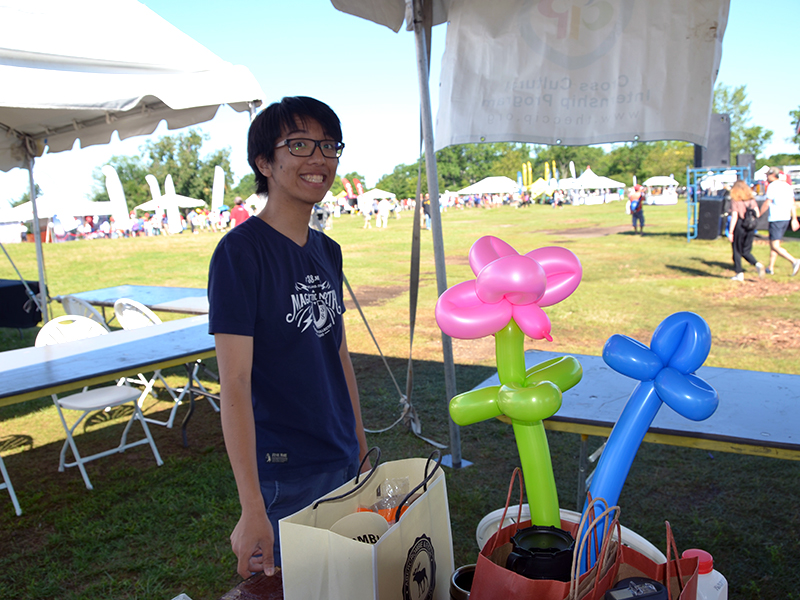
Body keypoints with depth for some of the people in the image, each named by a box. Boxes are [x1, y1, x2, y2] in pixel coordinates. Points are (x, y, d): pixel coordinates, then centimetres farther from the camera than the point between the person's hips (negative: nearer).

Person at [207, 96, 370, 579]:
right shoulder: (240, 252, -16)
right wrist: (252, 510, -21)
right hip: (283, 476, -7)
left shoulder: (328, 251, 6)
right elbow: (234, 383, -20)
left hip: (343, 464, 7)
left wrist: (362, 450, 14)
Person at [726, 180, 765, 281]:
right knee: (746, 251, 15)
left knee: (737, 251, 7)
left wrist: (730, 232, -11)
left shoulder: (735, 200, -9)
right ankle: (757, 264, -9)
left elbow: (734, 216, -13)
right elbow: (757, 214, 4)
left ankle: (739, 274, 9)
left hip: (739, 227, -5)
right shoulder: (752, 200, 5)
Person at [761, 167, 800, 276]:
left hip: (776, 219, -8)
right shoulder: (787, 185, 14)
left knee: (775, 246, -9)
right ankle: (770, 268, 21)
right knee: (772, 243, 17)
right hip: (786, 218, 8)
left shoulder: (772, 186, -9)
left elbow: (767, 203, -12)